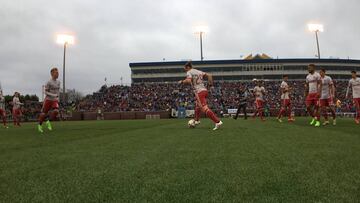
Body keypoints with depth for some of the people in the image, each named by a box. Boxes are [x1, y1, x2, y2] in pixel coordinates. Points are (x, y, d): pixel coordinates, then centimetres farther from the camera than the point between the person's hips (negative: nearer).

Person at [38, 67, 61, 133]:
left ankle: (48, 122, 2)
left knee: (56, 111, -20)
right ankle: (40, 125, 28)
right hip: (48, 99, -4)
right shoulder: (49, 82, -13)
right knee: (44, 113, 4)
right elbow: (46, 92, -11)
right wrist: (53, 95, -24)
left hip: (55, 100, 4)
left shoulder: (58, 82, 5)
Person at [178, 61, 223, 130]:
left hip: (199, 92, -9)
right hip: (204, 90, 9)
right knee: (197, 106, 26)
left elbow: (188, 81, -19)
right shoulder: (199, 71, 20)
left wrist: (182, 81, -3)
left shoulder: (189, 72, -1)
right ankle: (196, 121, 42)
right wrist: (210, 83, 22)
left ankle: (218, 122, -21)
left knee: (205, 108, -13)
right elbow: (209, 75, 13)